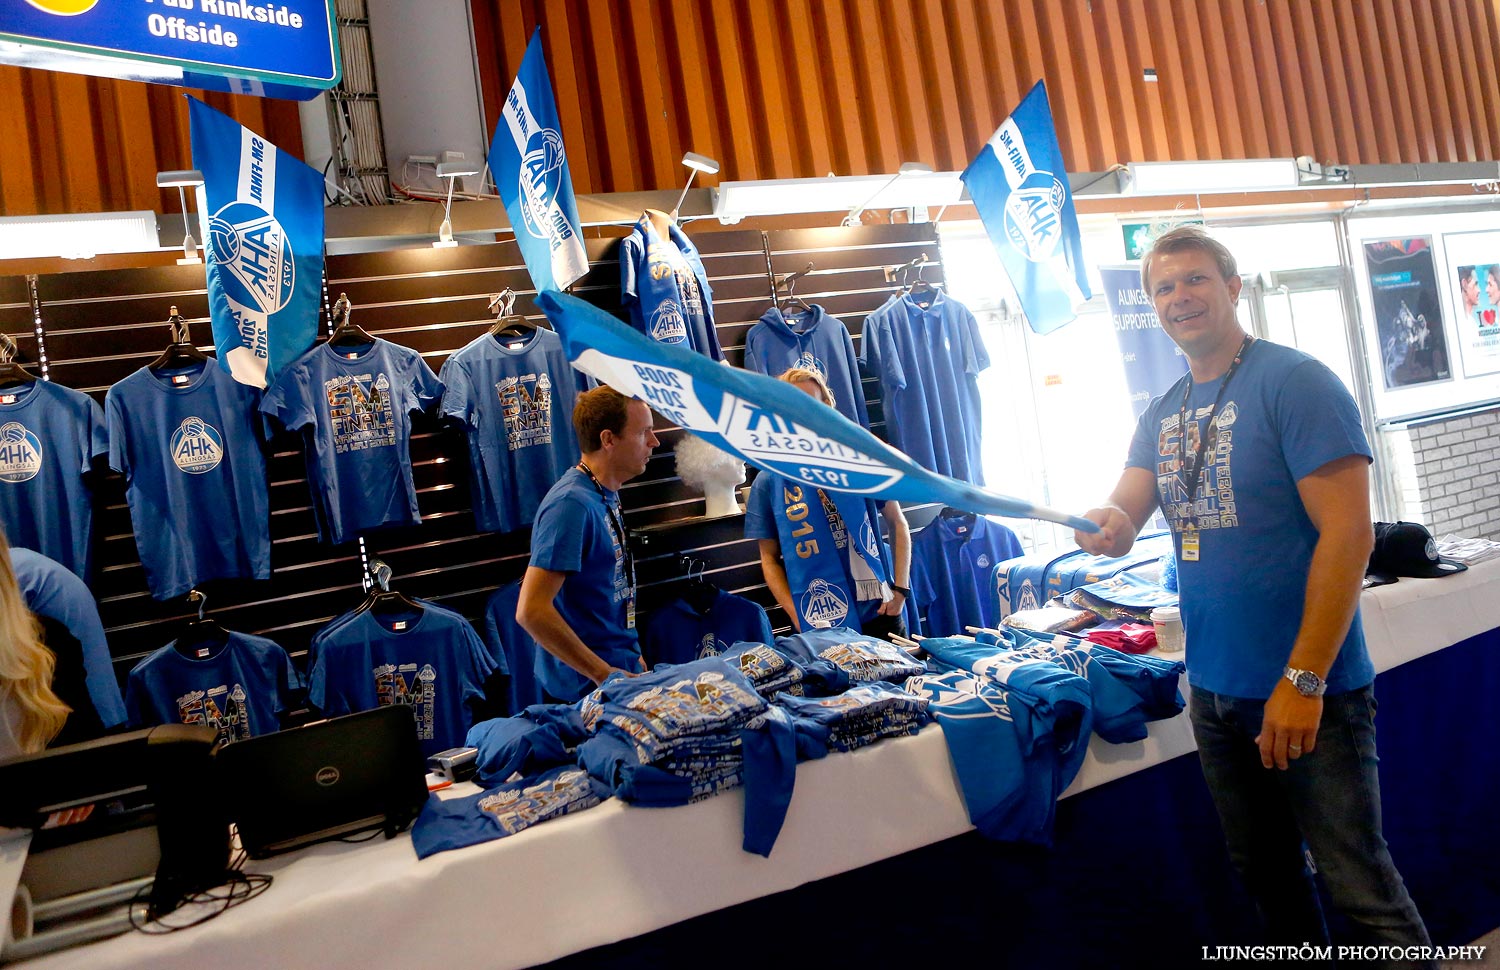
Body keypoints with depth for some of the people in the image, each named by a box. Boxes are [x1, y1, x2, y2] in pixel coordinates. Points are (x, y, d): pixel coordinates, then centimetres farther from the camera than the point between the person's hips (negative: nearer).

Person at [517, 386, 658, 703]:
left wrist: (633, 658, 15)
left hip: (620, 673, 9)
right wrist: (604, 674, -22)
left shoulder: (606, 495, 8)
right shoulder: (572, 503, -21)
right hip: (587, 689, -9)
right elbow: (531, 610, -26)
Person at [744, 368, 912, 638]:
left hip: (879, 610, 1)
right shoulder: (769, 482, -1)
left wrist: (900, 588, -2)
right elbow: (769, 558, 3)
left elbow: (897, 523, 6)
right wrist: (797, 616, -6)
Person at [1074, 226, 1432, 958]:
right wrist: (1109, 527, -21)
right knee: (1266, 874, 20)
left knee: (1359, 887, 3)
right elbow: (1123, 518, 4)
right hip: (1214, 688, 7)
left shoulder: (1294, 381, -12)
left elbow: (1347, 532, -18)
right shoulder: (1161, 414, 9)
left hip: (1306, 689, -6)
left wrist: (1304, 680, -21)